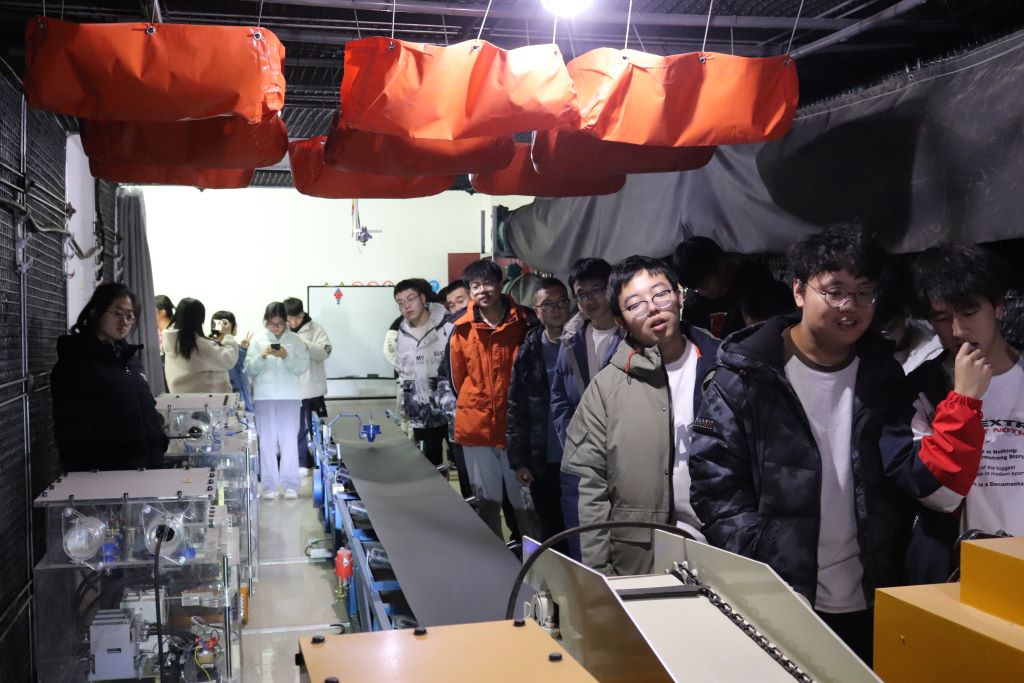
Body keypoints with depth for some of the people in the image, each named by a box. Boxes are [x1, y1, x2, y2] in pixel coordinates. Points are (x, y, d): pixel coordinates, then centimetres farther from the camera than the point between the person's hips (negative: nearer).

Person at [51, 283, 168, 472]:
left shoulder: (130, 357, 15)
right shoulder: (75, 364, -7)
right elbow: (70, 431, -11)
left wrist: (159, 448, 11)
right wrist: (81, 476, -15)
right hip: (108, 472, -7)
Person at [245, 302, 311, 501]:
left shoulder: (295, 340, 3)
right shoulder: (258, 339, 5)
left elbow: (303, 367, -4)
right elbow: (249, 369, 1)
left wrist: (286, 357, -18)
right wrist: (262, 356, -16)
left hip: (290, 396, -1)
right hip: (264, 396, 1)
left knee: (289, 441, 1)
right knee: (267, 442, 3)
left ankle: (290, 484, 7)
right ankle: (269, 485, 9)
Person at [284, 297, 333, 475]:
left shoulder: (315, 328, -3)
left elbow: (325, 352, -14)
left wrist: (306, 345, -27)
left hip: (312, 386, -2)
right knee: (298, 427, 8)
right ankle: (302, 462, 17)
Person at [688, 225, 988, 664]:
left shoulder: (881, 373, 3)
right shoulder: (746, 374, -10)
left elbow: (918, 476, -6)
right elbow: (715, 482, -11)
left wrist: (964, 399, -19)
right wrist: (764, 577, -18)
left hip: (868, 605, 4)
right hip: (776, 604, -4)